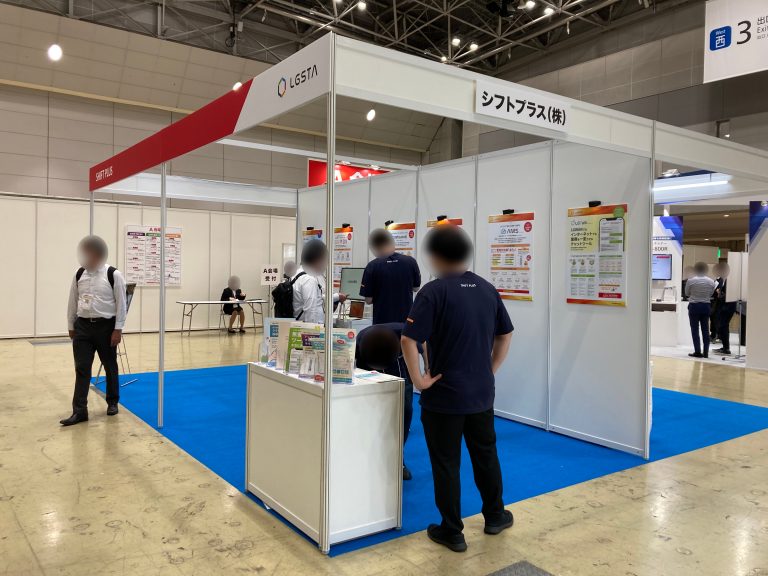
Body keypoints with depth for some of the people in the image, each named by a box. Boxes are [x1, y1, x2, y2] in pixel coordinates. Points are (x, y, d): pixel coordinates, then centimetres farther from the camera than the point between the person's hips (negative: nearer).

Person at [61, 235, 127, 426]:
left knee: (110, 367, 11)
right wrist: (71, 326, 13)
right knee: (82, 369, 1)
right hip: (83, 326, 3)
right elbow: (73, 302, 12)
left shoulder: (113, 275, -9)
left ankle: (112, 402, 29)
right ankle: (79, 411, 5)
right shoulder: (79, 274, 5)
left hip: (106, 326, -3)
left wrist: (118, 330, -12)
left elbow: (121, 303, -9)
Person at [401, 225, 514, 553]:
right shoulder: (487, 289, 4)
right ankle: (495, 516, 38)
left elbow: (409, 339, -23)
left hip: (444, 395, -5)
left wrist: (418, 380, -13)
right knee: (486, 455, 22)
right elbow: (506, 335, 13)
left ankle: (451, 532, 20)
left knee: (446, 464, 8)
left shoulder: (434, 291, -15)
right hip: (481, 393, 6)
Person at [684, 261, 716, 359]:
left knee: (695, 330, 2)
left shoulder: (691, 280, -11)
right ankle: (706, 353, 10)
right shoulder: (711, 281, -2)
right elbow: (711, 294, 8)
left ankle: (697, 352, 1)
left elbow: (687, 293, 0)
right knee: (705, 330, 8)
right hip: (706, 306, 3)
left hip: (694, 306, -3)